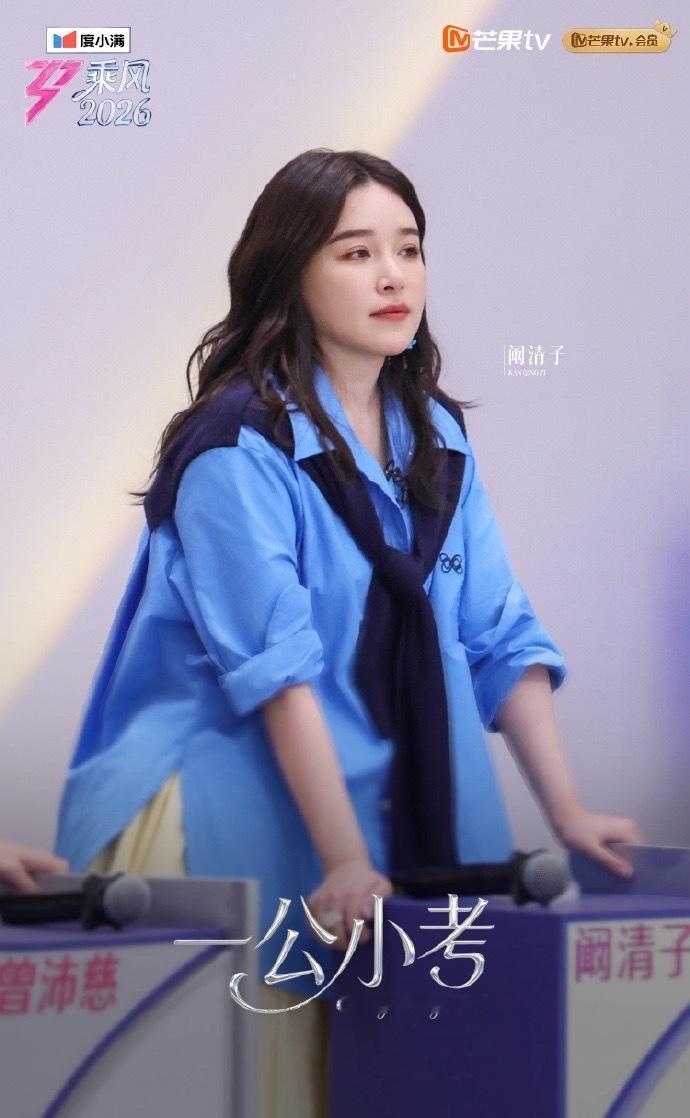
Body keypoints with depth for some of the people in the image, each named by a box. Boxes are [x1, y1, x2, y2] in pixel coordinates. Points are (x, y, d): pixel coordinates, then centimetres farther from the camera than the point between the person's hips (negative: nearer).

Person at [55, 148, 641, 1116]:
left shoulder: (436, 436, 8)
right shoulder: (240, 445, -13)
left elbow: (501, 638, 6)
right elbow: (279, 666, -19)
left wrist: (568, 815, -2)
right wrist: (344, 863, -24)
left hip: (405, 814, 6)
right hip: (241, 811, -6)